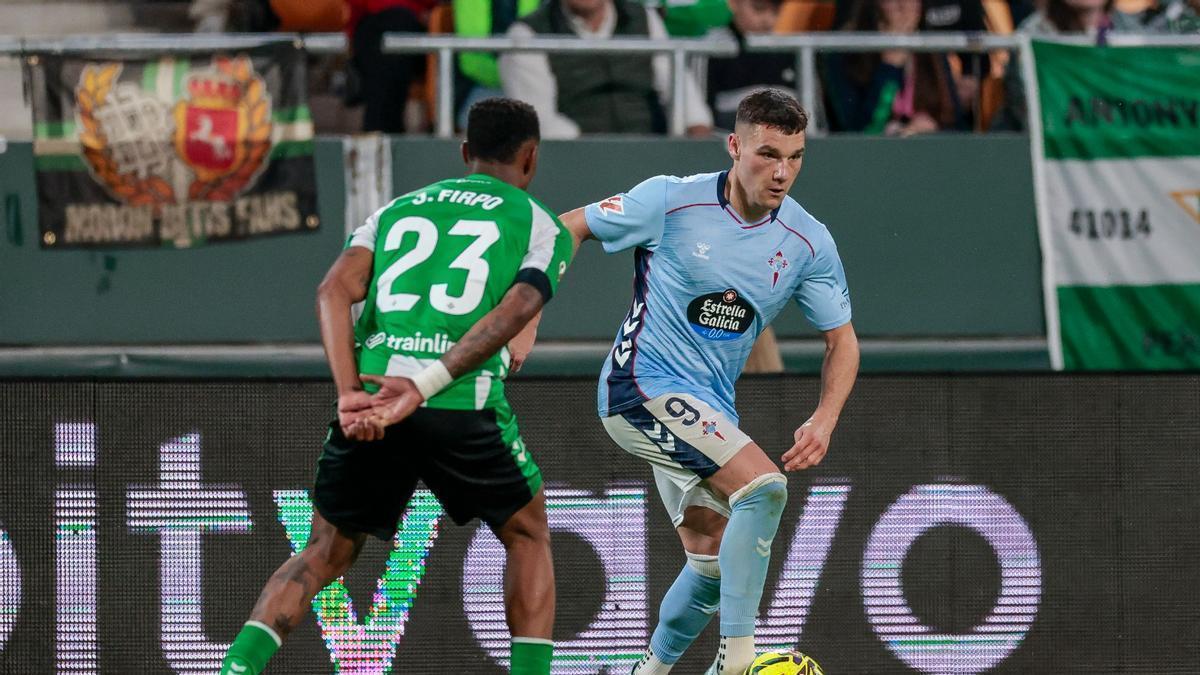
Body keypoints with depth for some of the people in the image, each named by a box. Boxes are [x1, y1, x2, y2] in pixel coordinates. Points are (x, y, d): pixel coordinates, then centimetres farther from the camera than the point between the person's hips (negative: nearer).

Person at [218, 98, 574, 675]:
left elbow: (334, 291, 6)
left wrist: (349, 395, -6)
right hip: (463, 408, -3)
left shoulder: (398, 210, 25)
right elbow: (514, 312, -6)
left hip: (366, 406, 3)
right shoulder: (542, 227, 15)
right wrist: (422, 389, -15)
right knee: (528, 536, 22)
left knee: (325, 554, 18)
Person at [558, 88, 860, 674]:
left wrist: (823, 422, -11)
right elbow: (569, 228, -2)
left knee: (712, 562, 11)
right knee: (763, 485, -25)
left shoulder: (809, 243, -3)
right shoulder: (670, 202, -14)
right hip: (644, 386, -7)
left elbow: (841, 341, 6)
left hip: (707, 413, 7)